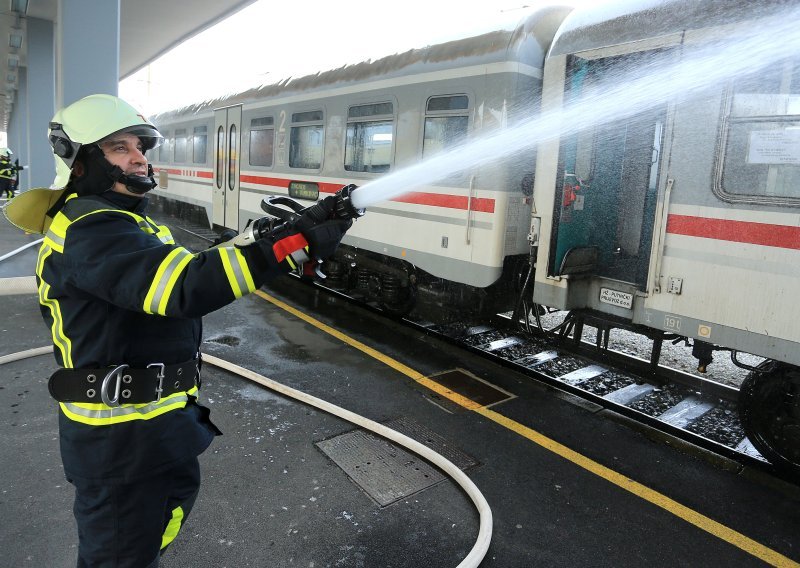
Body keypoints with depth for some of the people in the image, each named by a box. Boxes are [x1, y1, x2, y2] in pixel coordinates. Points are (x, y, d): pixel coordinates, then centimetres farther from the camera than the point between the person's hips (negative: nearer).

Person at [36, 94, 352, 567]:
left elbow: (181, 267, 13)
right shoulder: (90, 230, -24)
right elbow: (186, 288, -38)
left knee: (175, 493, 30)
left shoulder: (114, 220, 13)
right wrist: (295, 241, -41)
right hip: (121, 436, -10)